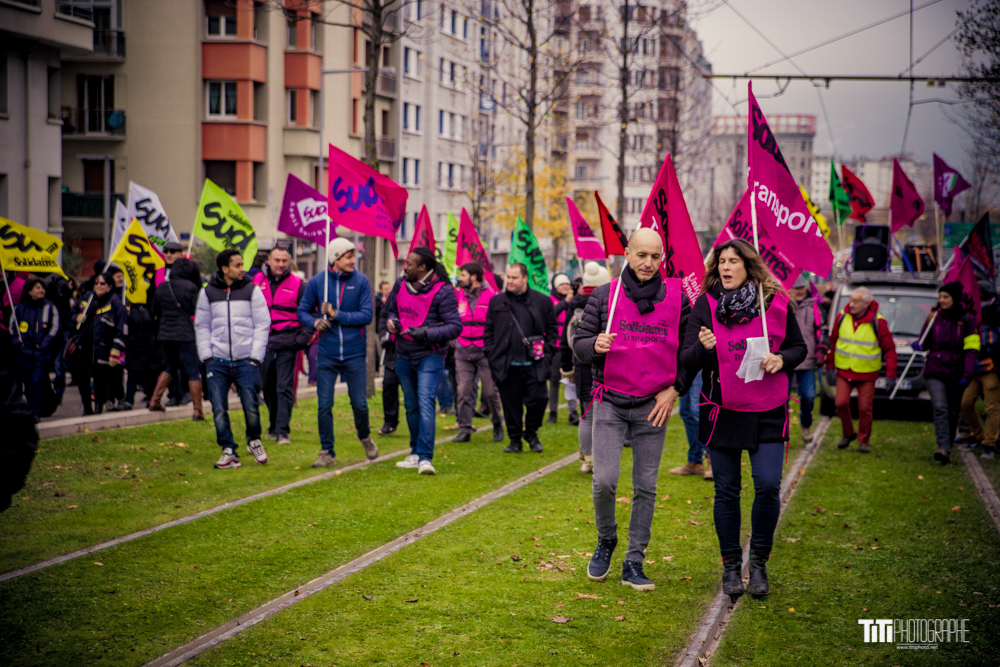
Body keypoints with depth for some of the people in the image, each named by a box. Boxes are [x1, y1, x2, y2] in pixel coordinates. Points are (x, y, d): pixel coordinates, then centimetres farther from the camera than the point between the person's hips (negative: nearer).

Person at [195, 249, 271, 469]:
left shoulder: (252, 290, 3)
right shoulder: (208, 292, 7)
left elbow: (262, 325, 2)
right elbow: (202, 326, 12)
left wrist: (255, 357, -5)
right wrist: (206, 356, 2)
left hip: (245, 361, -1)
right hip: (218, 362, 1)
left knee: (251, 407, -4)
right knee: (219, 410, -2)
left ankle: (254, 441, 22)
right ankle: (228, 451, 9)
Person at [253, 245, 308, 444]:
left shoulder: (297, 284, 0)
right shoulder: (258, 280, 8)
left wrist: (303, 338, -4)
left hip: (287, 343, -3)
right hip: (263, 342, 4)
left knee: (284, 388, -7)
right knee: (267, 387, 12)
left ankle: (282, 431, -6)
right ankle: (274, 426, 27)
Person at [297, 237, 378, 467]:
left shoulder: (361, 281, -3)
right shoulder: (316, 282, 0)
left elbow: (367, 315, -8)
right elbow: (302, 311, 7)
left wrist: (336, 314, -14)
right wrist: (315, 322, -14)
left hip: (355, 354, -1)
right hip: (327, 354, 1)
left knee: (359, 403, 5)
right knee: (324, 405, 0)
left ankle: (365, 437, 34)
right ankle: (327, 452, 11)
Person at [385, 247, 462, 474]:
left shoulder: (443, 291, -14)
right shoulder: (401, 284, 5)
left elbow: (455, 326, -15)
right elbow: (392, 309, 22)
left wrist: (427, 333, -26)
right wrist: (391, 322, -1)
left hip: (430, 355, -7)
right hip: (404, 355, 7)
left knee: (425, 402, -18)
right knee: (411, 405, 14)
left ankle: (425, 457, -21)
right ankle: (416, 454, 26)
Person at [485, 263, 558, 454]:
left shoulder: (542, 301, 6)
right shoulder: (496, 302, 10)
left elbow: (552, 329, 10)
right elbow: (489, 331, 12)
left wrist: (548, 352, 0)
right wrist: (490, 354, 3)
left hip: (534, 364, -1)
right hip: (507, 365, 1)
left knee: (538, 399, -7)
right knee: (511, 404, 4)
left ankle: (531, 432, 18)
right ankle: (515, 439, 17)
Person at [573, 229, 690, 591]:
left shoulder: (677, 298, 3)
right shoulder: (604, 296, 1)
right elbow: (579, 342, 3)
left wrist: (674, 389, -2)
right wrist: (595, 345, -20)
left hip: (654, 405, 1)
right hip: (610, 402, -1)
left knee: (646, 487, 4)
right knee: (604, 481, -10)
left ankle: (634, 563, 13)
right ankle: (606, 541, 19)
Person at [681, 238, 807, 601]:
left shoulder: (777, 303, 1)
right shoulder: (705, 305, -1)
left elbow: (799, 347, 12)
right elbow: (687, 362, -4)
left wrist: (782, 359, -10)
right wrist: (703, 347, -26)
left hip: (768, 412, 0)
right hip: (722, 412, 0)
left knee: (768, 486, -8)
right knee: (727, 491, 6)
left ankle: (759, 562, 12)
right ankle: (731, 566, 21)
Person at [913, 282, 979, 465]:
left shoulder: (967, 319, -1)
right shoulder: (934, 317, 5)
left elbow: (972, 350, -4)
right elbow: (926, 341, 15)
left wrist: (967, 375, -13)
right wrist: (919, 345, -9)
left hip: (957, 373, 0)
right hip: (935, 371, 0)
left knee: (953, 412, 8)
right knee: (940, 408, -15)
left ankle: (948, 447, 21)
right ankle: (943, 449, -25)